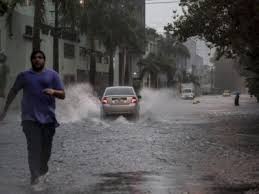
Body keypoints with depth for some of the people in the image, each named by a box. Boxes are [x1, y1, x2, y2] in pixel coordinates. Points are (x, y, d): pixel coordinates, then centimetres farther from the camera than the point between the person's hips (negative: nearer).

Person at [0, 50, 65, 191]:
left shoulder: (52, 75, 6)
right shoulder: (24, 76, 8)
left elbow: (62, 95, 3)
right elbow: (13, 92, 18)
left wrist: (53, 91, -19)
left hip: (48, 117, 1)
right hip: (30, 118, -1)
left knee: (46, 148, 10)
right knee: (34, 148, -11)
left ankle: (43, 171, 36)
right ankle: (35, 180, -10)